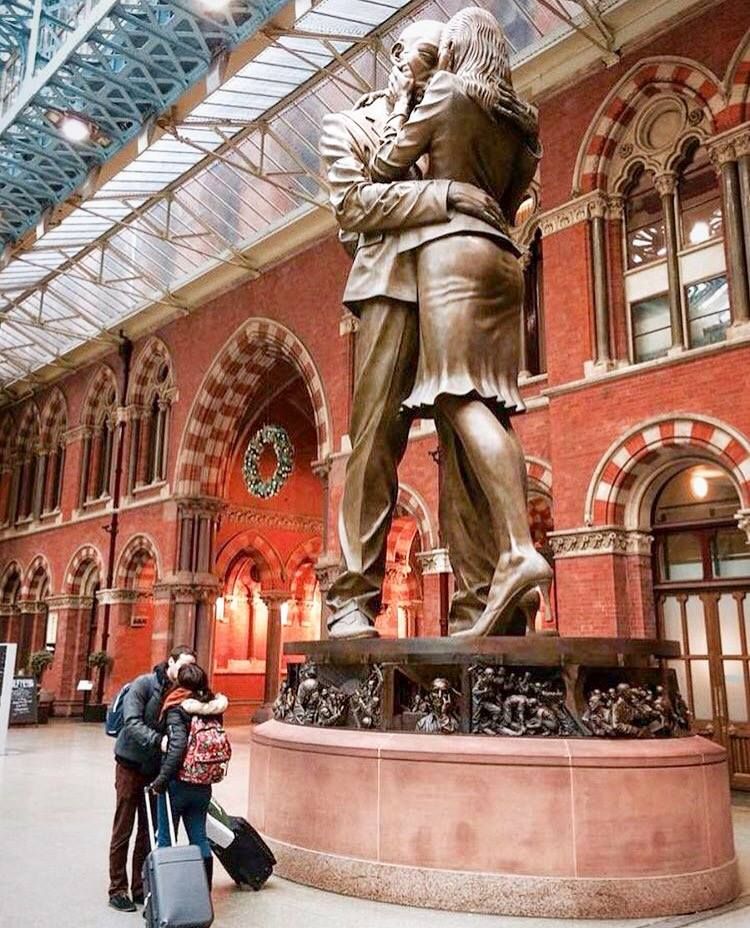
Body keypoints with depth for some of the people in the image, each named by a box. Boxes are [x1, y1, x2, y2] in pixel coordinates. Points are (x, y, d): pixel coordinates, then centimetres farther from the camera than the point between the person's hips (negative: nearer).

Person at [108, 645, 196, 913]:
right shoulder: (144, 684, -14)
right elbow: (132, 722, -24)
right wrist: (158, 740, -37)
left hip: (156, 769, 5)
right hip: (131, 765, -5)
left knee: (149, 832, 11)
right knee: (123, 831, 5)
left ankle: (141, 888, 23)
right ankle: (117, 890, 17)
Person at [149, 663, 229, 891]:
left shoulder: (177, 709, -14)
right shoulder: (213, 709, 1)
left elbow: (177, 745, -25)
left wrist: (161, 779, -18)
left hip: (178, 783, -5)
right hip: (203, 786, 5)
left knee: (165, 838, 11)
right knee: (199, 837, 15)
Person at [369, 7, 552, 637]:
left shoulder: (447, 92, 7)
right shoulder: (520, 119, 25)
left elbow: (385, 167, 10)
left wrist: (400, 104, 23)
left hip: (451, 245, -7)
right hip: (502, 255, 7)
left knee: (460, 396, -20)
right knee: (493, 404, -3)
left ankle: (519, 551, -36)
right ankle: (509, 557, -13)